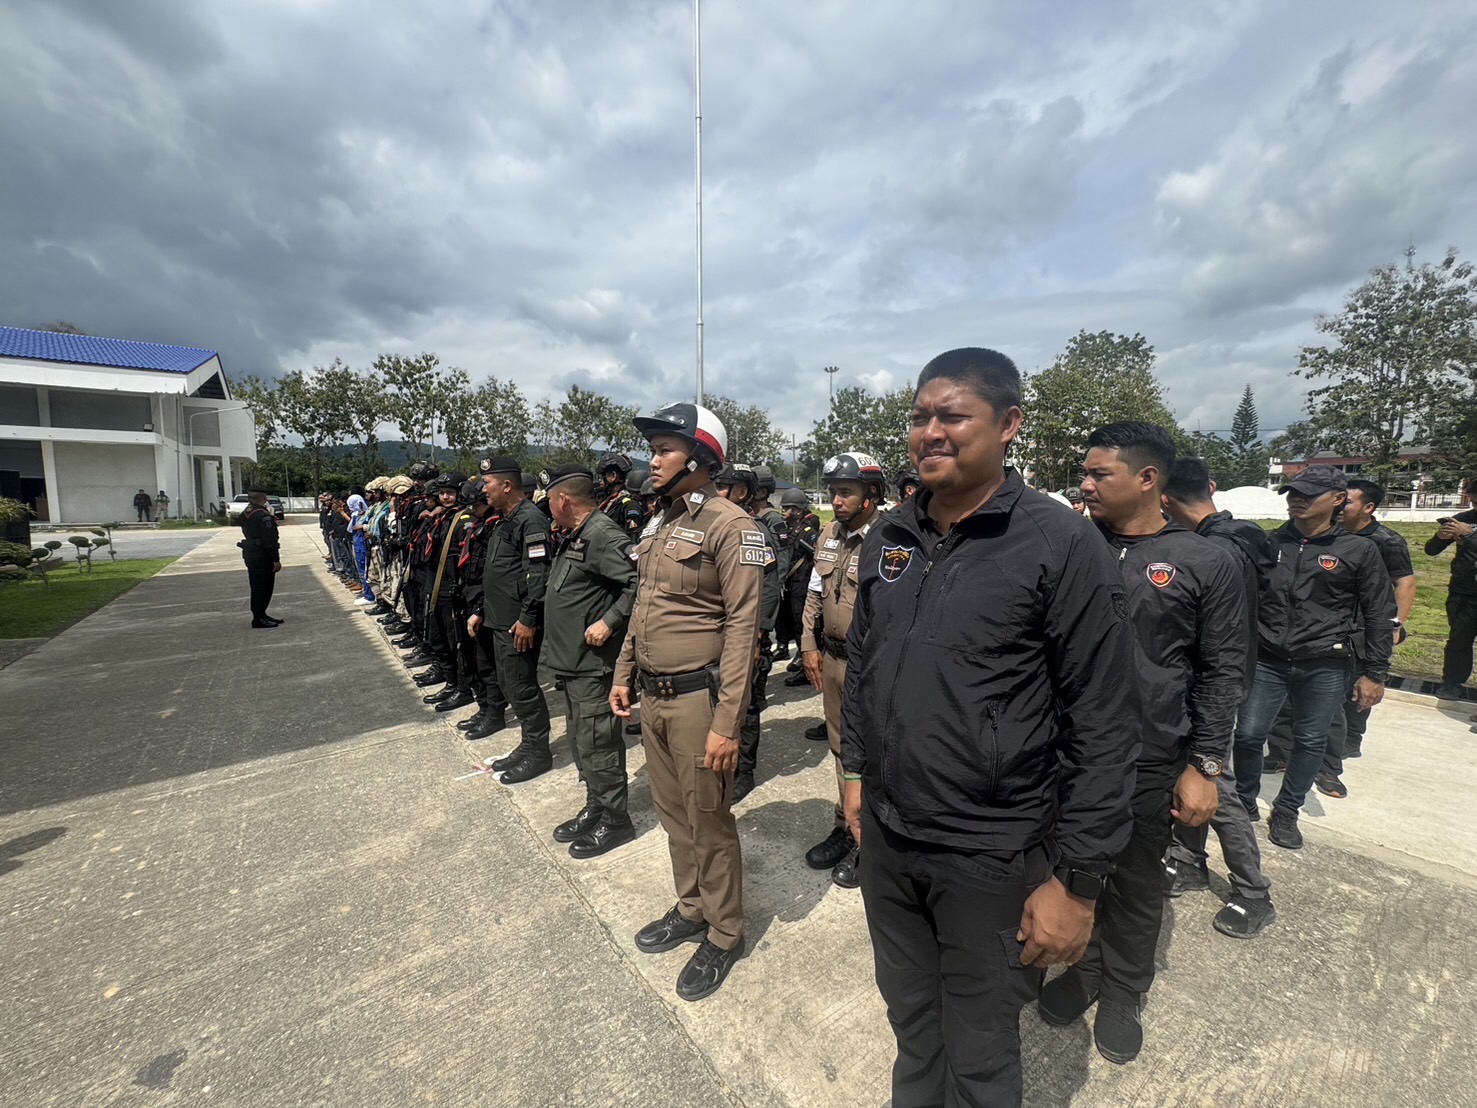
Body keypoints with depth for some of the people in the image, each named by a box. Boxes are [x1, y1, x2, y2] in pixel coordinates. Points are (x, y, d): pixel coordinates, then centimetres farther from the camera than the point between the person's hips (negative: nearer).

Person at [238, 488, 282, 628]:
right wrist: (276, 560, -19)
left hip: (249, 554, 9)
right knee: (264, 587, -3)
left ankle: (260, 615, 25)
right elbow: (270, 540, -21)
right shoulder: (264, 516, -19)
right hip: (263, 556, -9)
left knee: (257, 587, 17)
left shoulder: (245, 515, 9)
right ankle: (259, 618, 1)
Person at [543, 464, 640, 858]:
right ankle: (595, 808, 34)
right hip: (573, 659, 10)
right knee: (581, 741, 19)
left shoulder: (604, 534, -19)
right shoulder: (578, 535, 13)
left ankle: (615, 819, 18)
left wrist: (609, 622, -26)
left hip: (593, 662, -10)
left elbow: (639, 582, -28)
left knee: (597, 744, 1)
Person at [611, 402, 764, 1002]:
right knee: (672, 812, 22)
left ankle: (724, 935, 33)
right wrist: (624, 674, 15)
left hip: (697, 697, -7)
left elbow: (742, 627, -19)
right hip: (652, 695, 8)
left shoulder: (731, 525, -16)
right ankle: (690, 909, 44)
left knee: (709, 822, 10)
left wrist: (727, 722, -20)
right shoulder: (659, 522, 9)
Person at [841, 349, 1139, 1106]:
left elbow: (1103, 725, -14)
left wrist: (1077, 878, -12)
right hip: (885, 837, 5)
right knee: (909, 1022, 27)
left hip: (993, 854, -4)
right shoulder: (887, 536, 1)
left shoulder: (1062, 546, -15)